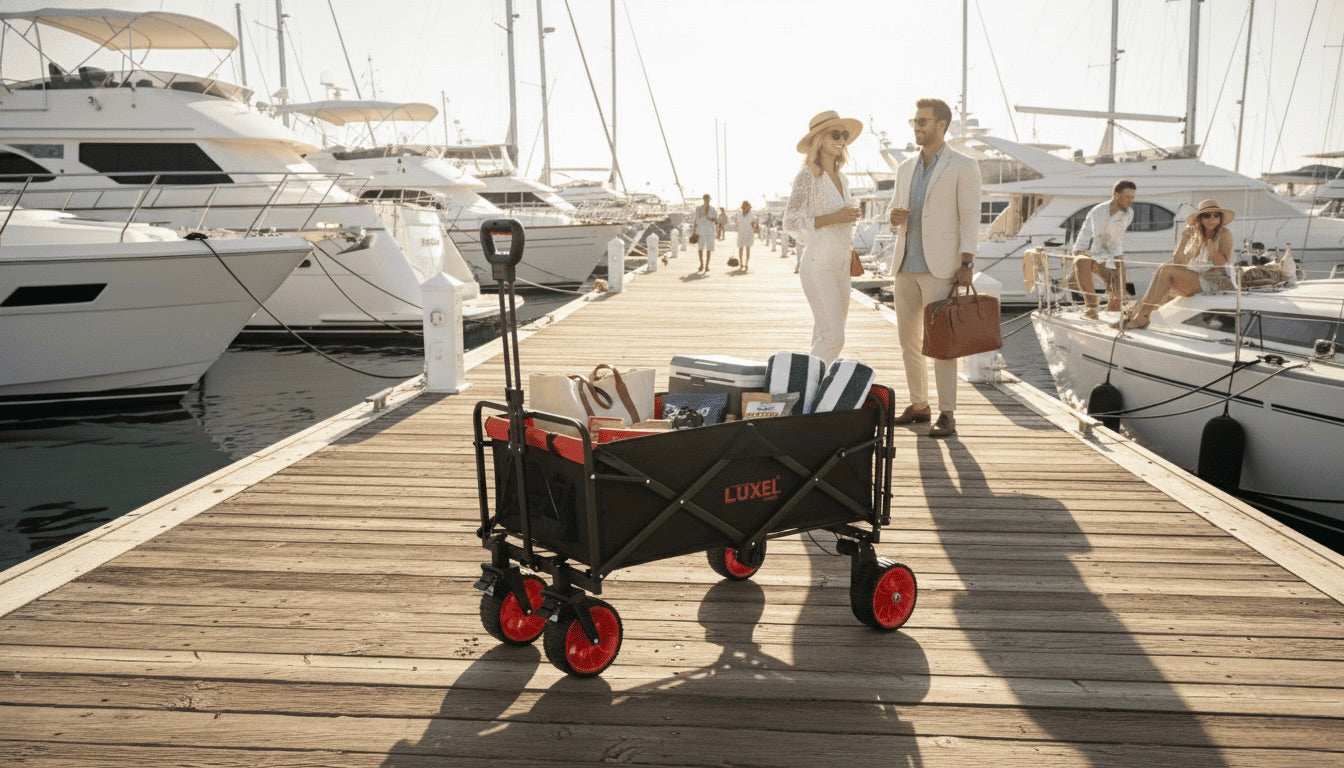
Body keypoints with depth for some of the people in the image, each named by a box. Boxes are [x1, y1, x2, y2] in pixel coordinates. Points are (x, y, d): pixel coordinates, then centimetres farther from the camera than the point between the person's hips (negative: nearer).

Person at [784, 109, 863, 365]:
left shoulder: (841, 179, 14)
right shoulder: (807, 176, -9)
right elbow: (790, 223, -14)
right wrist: (834, 218, -19)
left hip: (840, 266, 8)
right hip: (818, 265, -8)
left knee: (826, 338, 9)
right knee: (833, 338, -14)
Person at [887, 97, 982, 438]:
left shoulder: (963, 166, -2)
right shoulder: (905, 168, 15)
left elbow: (970, 218, -7)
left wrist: (967, 263, -16)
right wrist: (895, 218, -4)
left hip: (940, 268, -6)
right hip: (906, 266, 6)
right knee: (908, 340, 10)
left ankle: (947, 415, -1)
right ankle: (919, 405, 22)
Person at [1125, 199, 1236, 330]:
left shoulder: (1224, 234, 0)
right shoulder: (1195, 236, 15)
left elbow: (1222, 264, -12)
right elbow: (1177, 263, 4)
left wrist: (1210, 241, -22)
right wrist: (1183, 240, -6)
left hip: (1217, 283, -6)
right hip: (1197, 281, 6)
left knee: (1167, 271, -21)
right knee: (1164, 268, -15)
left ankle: (1142, 317, -24)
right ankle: (1138, 315, -23)